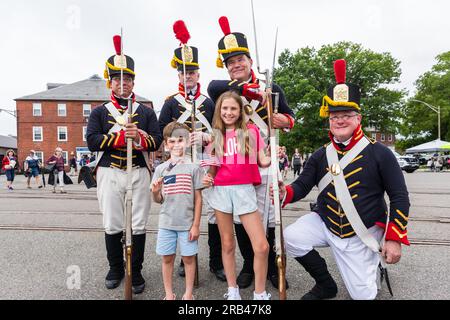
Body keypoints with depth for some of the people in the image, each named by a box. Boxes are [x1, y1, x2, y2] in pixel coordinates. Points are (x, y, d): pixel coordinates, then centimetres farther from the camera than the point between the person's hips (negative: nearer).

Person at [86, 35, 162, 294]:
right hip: (109, 174, 0)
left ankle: (136, 272, 20)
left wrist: (140, 138, -20)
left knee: (138, 226, 4)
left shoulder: (146, 112, 10)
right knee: (113, 226, 8)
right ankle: (116, 270, 27)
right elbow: (92, 141, -5)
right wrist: (122, 136, -15)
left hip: (139, 173, 0)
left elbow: (157, 141, 0)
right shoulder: (100, 112, 9)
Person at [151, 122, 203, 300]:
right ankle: (169, 294, 29)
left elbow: (198, 199, -1)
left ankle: (188, 294, 26)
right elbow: (158, 200, 7)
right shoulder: (161, 169, 3)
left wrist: (196, 225, -4)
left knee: (188, 258, 9)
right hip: (166, 223, 2)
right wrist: (155, 192, -16)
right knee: (167, 258, 12)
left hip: (187, 223, -2)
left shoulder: (193, 167, -3)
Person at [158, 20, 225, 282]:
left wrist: (204, 137, -10)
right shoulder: (171, 103, 9)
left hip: (206, 163, 1)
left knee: (215, 211, 0)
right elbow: (161, 135, 5)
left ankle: (217, 263, 13)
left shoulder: (210, 102, 11)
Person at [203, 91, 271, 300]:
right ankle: (232, 290, 28)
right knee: (227, 244, 11)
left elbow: (262, 162, 5)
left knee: (262, 246, -5)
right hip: (221, 190, 2)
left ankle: (260, 294, 15)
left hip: (245, 190, -1)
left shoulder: (251, 131, 4)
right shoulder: (215, 135, 9)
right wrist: (207, 178, -5)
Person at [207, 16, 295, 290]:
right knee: (240, 218, 9)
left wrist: (285, 121, -10)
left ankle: (271, 266, 27)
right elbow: (213, 86, -19)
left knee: (267, 217, 6)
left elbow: (289, 116, 14)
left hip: (265, 163, 0)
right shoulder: (223, 93, 5)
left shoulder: (272, 89, 6)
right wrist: (251, 90, -26)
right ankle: (249, 265, 28)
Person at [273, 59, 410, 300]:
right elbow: (301, 187, -3)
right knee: (289, 239, -21)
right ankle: (325, 285, 6)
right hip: (324, 223, 3)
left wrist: (394, 239, -13)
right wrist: (285, 193, -27)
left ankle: (374, 266, 38)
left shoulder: (379, 153, -11)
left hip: (362, 234, -2)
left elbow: (400, 197, -8)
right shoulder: (320, 156, -1)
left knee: (363, 294, 1)